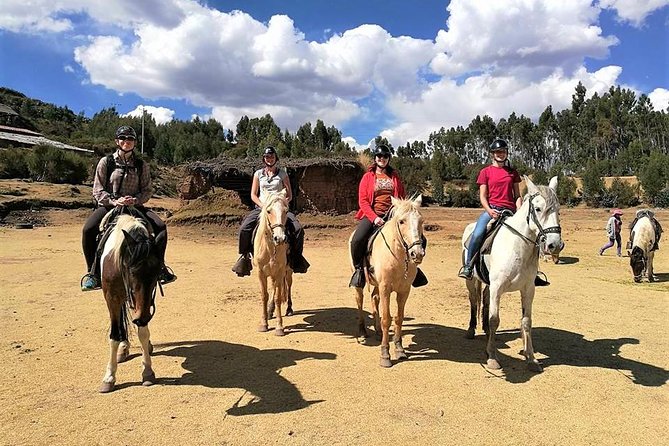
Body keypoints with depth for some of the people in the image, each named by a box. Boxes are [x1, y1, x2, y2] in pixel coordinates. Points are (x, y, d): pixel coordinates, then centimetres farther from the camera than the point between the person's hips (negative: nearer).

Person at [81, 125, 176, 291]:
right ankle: (93, 273, -12)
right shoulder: (106, 162, 2)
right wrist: (114, 201, -19)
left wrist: (136, 199, -16)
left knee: (160, 226, -20)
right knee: (88, 230, -28)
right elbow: (98, 190, -1)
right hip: (108, 205, -1)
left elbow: (147, 190, 5)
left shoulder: (141, 165, 7)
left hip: (135, 206, 2)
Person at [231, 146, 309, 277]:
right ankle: (244, 256, -4)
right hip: (261, 208, 1)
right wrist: (263, 206, -7)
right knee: (244, 228, -24)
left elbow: (289, 195, 8)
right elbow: (253, 195, 10)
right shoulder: (258, 174, 11)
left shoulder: (282, 174, 8)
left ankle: (296, 256, -5)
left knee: (298, 229, -24)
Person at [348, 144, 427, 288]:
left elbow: (402, 197, 15)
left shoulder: (394, 176, 14)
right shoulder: (368, 177, 5)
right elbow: (362, 201, -3)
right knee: (357, 240, -29)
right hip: (372, 215, -3)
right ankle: (358, 269, -4)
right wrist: (374, 217, -17)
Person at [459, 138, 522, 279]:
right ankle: (468, 265, -12)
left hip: (509, 211, 3)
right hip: (491, 209, -3)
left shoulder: (513, 172, 16)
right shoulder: (485, 172, 8)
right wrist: (490, 211, -15)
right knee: (477, 234, -27)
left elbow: (517, 196, 16)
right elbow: (482, 196, 3)